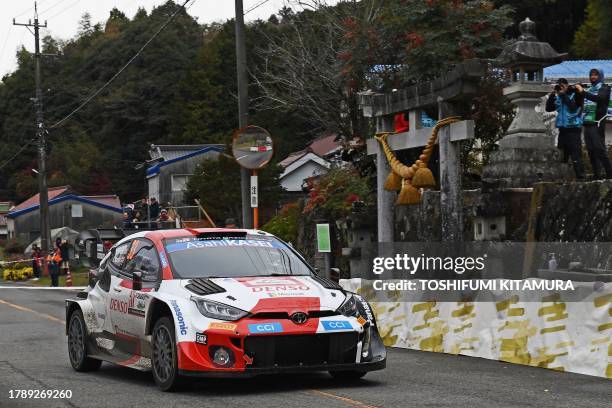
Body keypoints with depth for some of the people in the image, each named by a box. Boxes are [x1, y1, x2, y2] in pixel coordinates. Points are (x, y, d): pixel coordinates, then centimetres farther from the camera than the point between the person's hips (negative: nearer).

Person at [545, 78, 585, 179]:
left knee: (576, 155, -12)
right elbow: (548, 108, 10)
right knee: (562, 155, 9)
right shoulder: (558, 97, 13)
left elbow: (573, 107, -17)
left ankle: (580, 177, -13)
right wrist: (552, 95, 0)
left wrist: (564, 95, -13)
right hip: (562, 129, 7)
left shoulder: (575, 94, -3)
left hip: (573, 128, -6)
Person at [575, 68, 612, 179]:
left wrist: (583, 92, -24)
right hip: (587, 124, 7)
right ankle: (596, 175, 6)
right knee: (591, 151, 4)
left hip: (597, 124, -7)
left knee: (600, 150, -13)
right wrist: (577, 92, 9)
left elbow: (599, 98, -20)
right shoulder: (589, 90, 22)